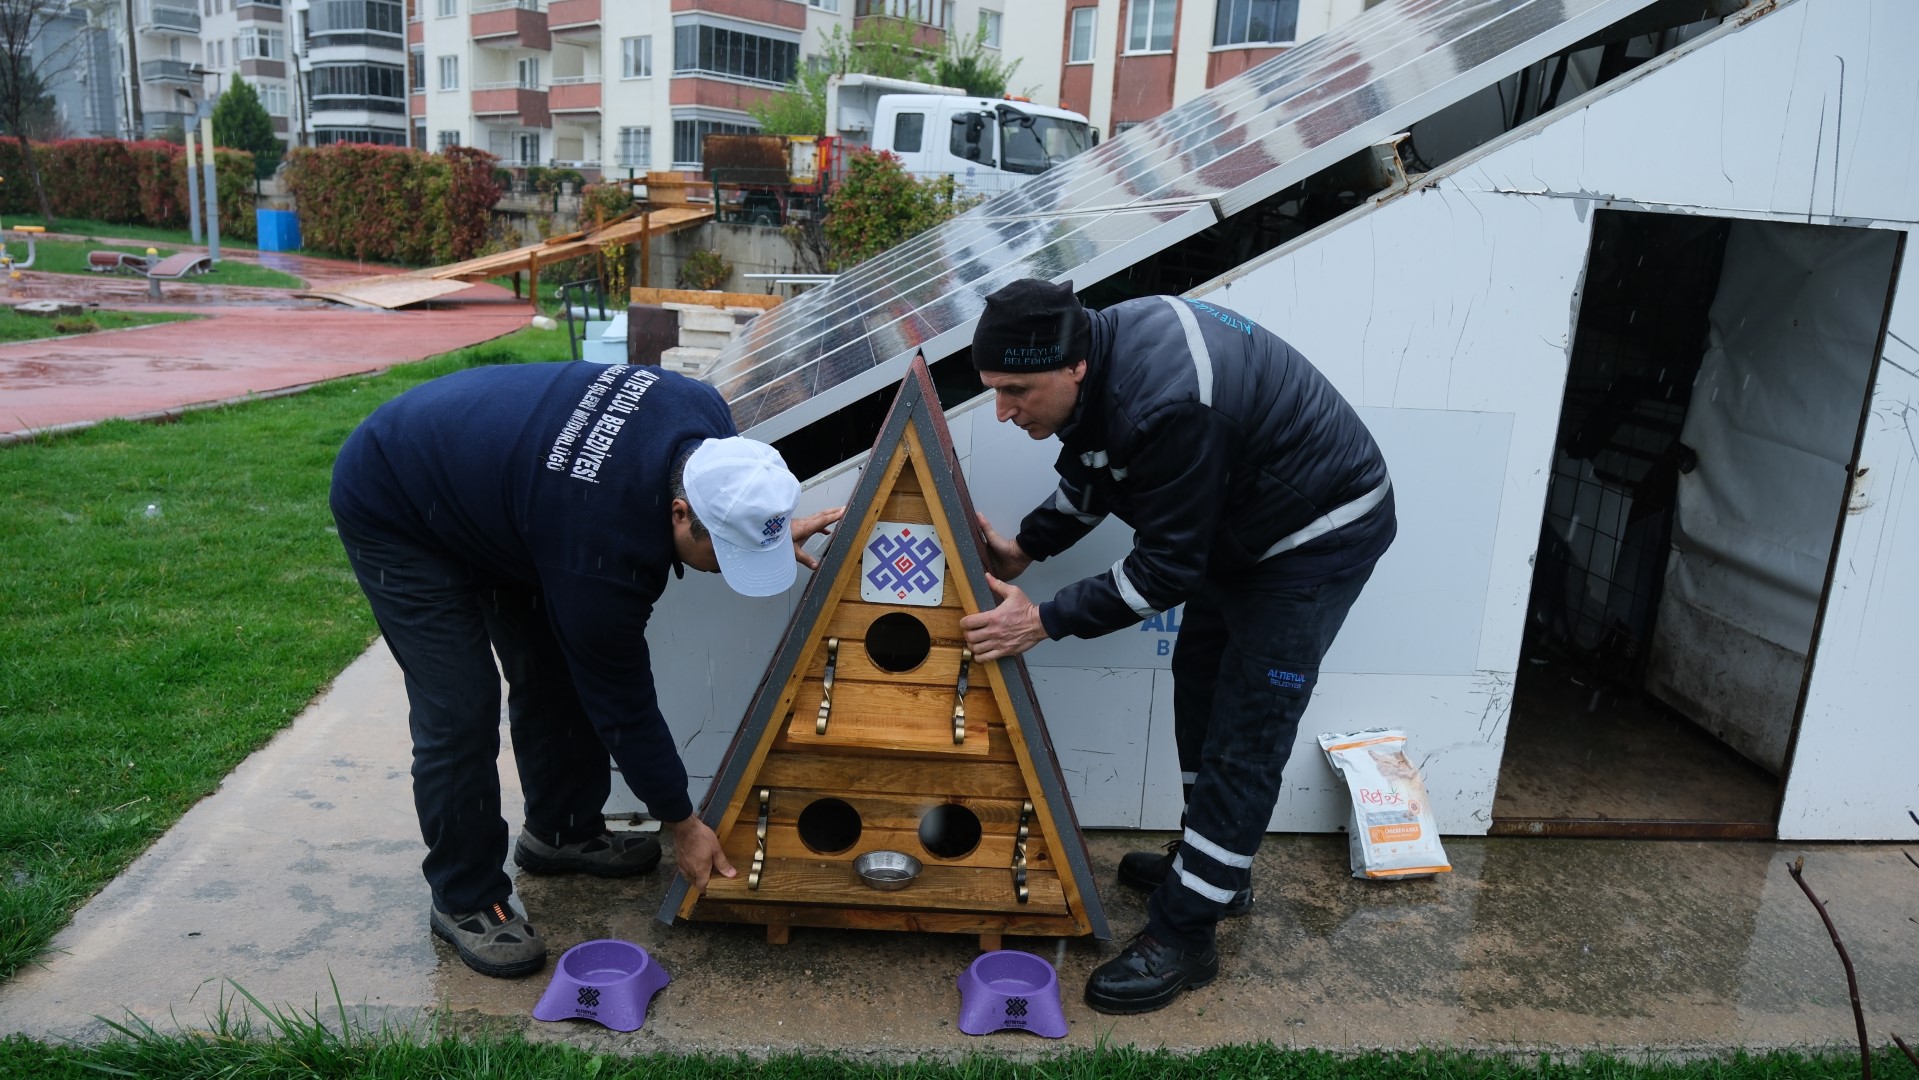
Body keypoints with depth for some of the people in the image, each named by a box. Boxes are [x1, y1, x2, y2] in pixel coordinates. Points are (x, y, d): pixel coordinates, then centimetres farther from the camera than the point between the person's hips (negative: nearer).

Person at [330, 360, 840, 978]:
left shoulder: (705, 418, -22)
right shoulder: (601, 556, -39)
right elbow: (622, 701, -25)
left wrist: (767, 529, -7)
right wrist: (683, 825, -14)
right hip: (392, 508, -8)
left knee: (559, 670, 9)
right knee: (461, 708, -11)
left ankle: (562, 832, 28)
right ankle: (465, 901, 8)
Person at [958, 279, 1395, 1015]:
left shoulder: (1166, 405, -38)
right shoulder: (1103, 353, -10)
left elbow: (1166, 570, -28)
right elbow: (1092, 473, 9)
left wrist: (1045, 621, -23)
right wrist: (1023, 548, -2)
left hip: (1320, 535, -10)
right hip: (1241, 524, 10)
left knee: (1245, 734, -6)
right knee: (1199, 683, 18)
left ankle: (1182, 937, 5)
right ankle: (1213, 868, 35)